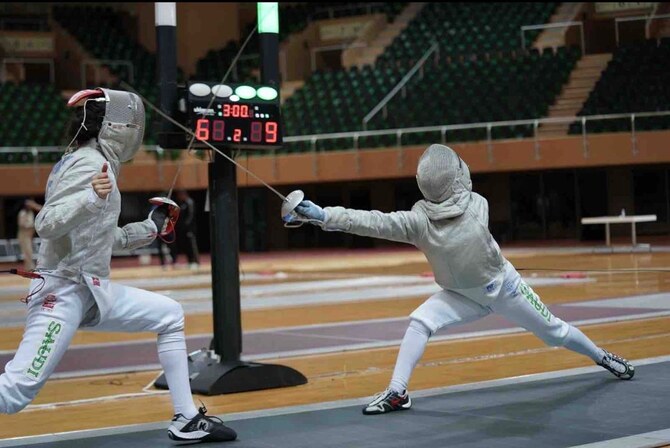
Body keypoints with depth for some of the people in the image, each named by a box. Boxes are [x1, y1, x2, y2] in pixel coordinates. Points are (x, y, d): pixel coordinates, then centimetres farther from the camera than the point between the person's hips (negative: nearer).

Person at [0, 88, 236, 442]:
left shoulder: (94, 162, 13)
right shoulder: (89, 164, -16)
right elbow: (47, 225, -25)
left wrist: (149, 228, 25)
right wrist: (93, 197, -38)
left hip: (89, 290, 10)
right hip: (63, 293, -10)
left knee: (170, 316, 13)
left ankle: (186, 420, 14)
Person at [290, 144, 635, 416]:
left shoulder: (477, 204, -29)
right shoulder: (419, 219, -26)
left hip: (503, 286, -1)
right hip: (462, 295, 1)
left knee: (553, 332, 15)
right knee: (420, 322, -24)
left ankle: (603, 357, 42)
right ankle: (397, 393, -20)